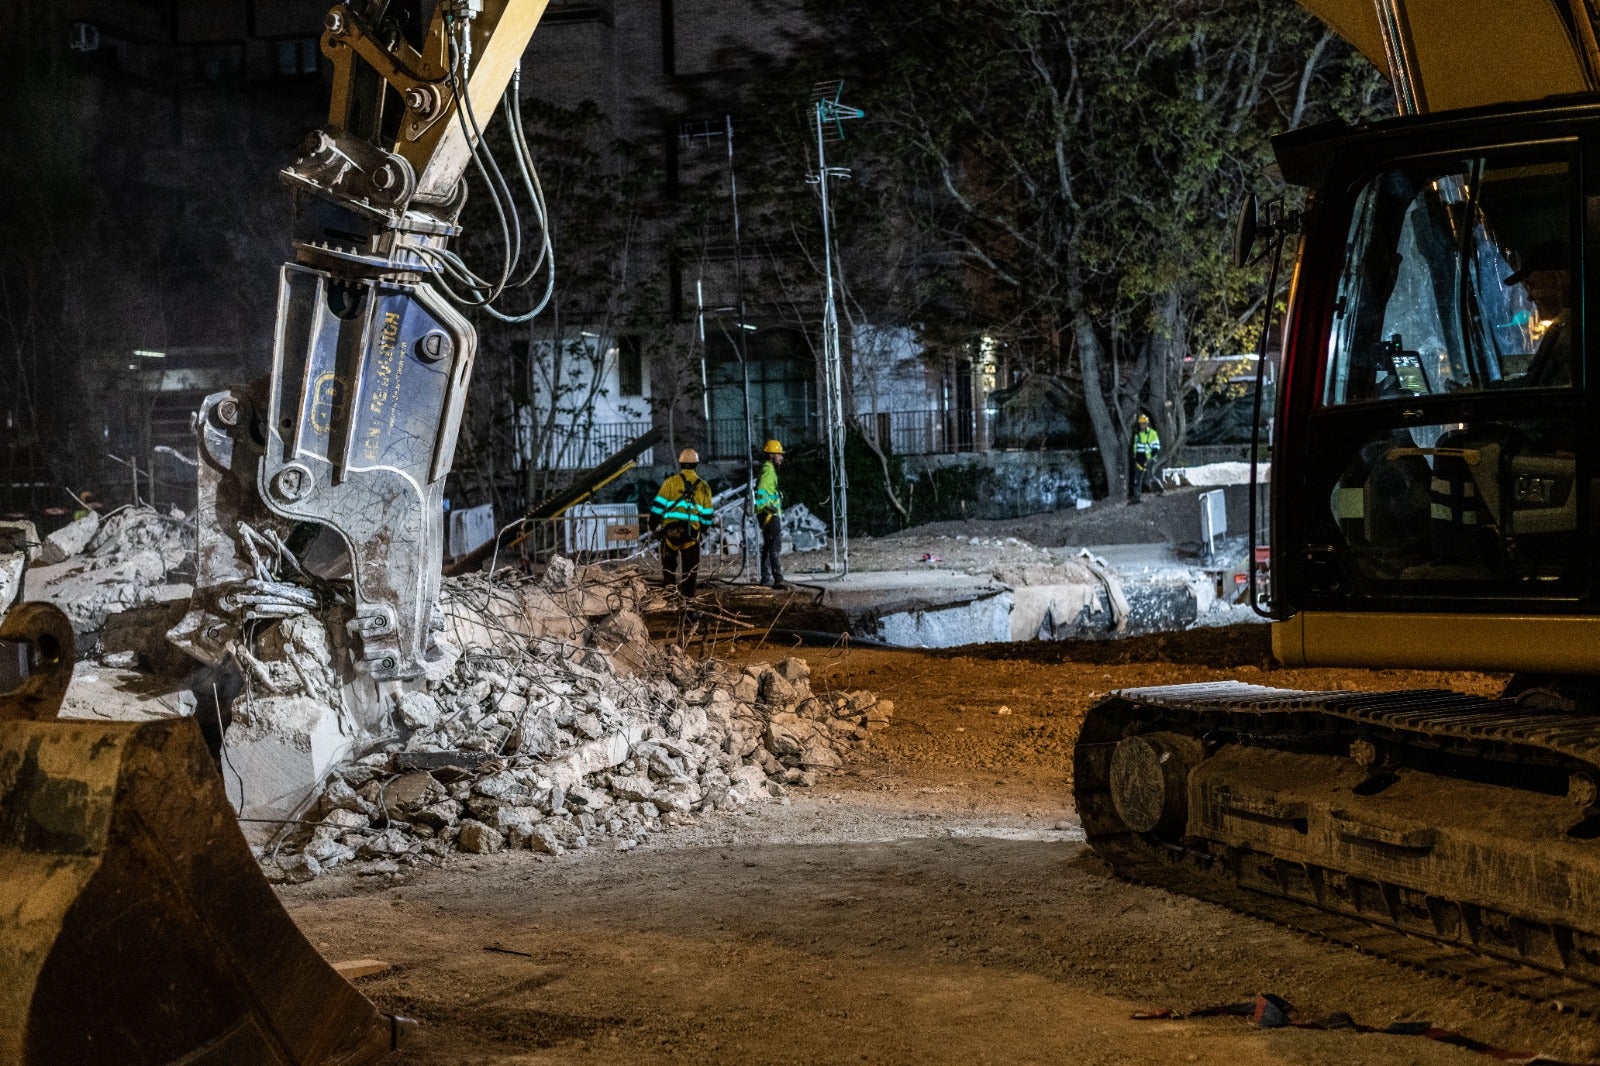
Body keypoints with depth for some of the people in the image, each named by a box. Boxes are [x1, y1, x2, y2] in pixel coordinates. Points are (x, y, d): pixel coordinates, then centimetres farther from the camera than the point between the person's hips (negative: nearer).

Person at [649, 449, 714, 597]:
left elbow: (659, 504, -1)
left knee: (669, 563, 12)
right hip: (692, 531, 1)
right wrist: (703, 528, 27)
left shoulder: (671, 482, 0)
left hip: (670, 529, -1)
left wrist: (653, 523, 7)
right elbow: (707, 513, 12)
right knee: (689, 566, 8)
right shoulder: (703, 486, 8)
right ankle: (687, 595, 6)